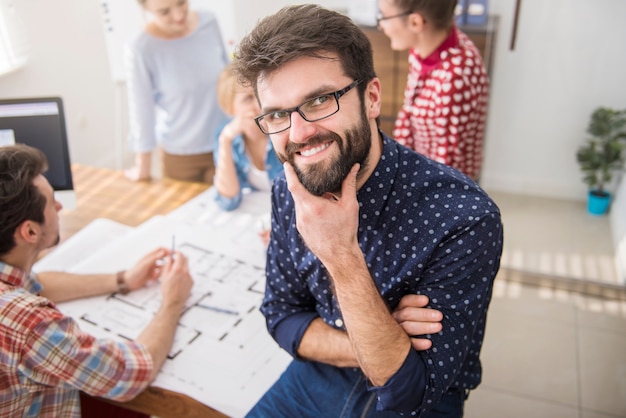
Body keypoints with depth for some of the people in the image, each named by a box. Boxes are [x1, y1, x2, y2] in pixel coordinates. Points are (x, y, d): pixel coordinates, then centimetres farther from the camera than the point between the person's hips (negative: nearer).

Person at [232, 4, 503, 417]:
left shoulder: (466, 218, -26)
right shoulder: (289, 190, -10)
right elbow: (281, 312, -1)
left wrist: (342, 258, -33)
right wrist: (369, 350, -18)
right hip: (315, 380, 4)